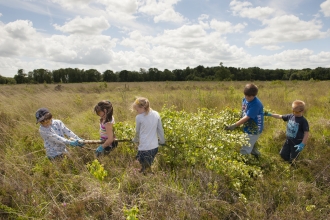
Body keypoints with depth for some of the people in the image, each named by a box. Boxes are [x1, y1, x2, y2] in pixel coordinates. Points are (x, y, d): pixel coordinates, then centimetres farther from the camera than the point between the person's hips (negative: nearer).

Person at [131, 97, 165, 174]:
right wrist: (162, 141, 24)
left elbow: (137, 132, 5)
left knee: (145, 168, 4)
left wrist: (135, 140, 25)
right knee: (148, 167, 22)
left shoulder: (139, 117, -10)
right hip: (154, 147, 6)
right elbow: (160, 130, 9)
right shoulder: (156, 114, 1)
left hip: (144, 148, -6)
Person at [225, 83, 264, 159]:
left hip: (254, 130, -8)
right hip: (248, 128, 9)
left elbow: (246, 118, -29)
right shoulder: (245, 99, -3)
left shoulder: (255, 104, -28)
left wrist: (234, 126, -29)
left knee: (244, 150, -3)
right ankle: (256, 154, 54)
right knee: (251, 145, 30)